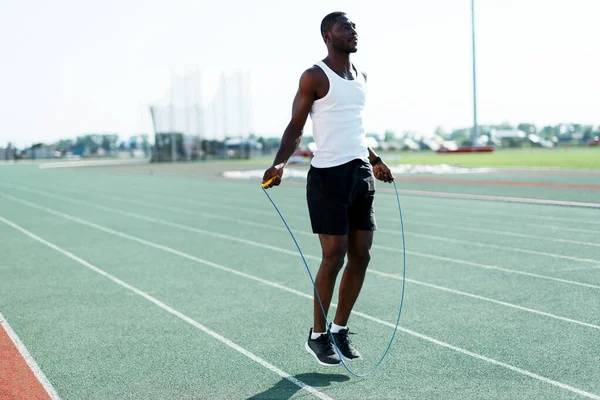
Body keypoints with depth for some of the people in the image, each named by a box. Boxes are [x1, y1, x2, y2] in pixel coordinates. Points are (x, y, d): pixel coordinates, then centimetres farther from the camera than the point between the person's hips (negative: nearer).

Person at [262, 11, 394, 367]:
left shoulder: (360, 77, 15)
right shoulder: (315, 77, -6)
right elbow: (296, 126, -8)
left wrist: (374, 160, 29)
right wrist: (280, 163, -23)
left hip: (362, 174, 7)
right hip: (329, 176, -7)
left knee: (361, 255, 5)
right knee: (334, 257, -6)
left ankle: (340, 329, 20)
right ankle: (318, 336, 10)